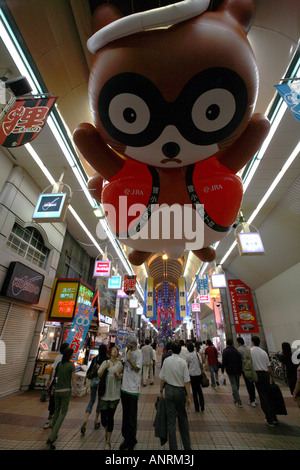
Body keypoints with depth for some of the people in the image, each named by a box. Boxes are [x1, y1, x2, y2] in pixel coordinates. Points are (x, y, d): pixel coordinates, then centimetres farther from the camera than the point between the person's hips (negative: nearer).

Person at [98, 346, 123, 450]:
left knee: (110, 417, 4)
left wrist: (118, 375, -18)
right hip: (104, 393, 1)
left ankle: (108, 442, 24)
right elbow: (99, 375, 1)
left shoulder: (120, 364, 1)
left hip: (115, 394, -1)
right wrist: (105, 368, -15)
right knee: (103, 417, 5)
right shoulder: (105, 362, 3)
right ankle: (106, 431, 38)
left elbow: (122, 378, 3)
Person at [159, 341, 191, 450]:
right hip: (180, 391, 0)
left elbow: (162, 378, -3)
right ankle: (187, 446, 31)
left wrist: (161, 390, 10)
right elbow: (186, 381, -11)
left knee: (171, 419, 11)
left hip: (169, 390, 0)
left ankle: (173, 447, 18)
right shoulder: (183, 362, -14)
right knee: (183, 418, 20)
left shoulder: (166, 360, -10)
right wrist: (188, 396, -2)